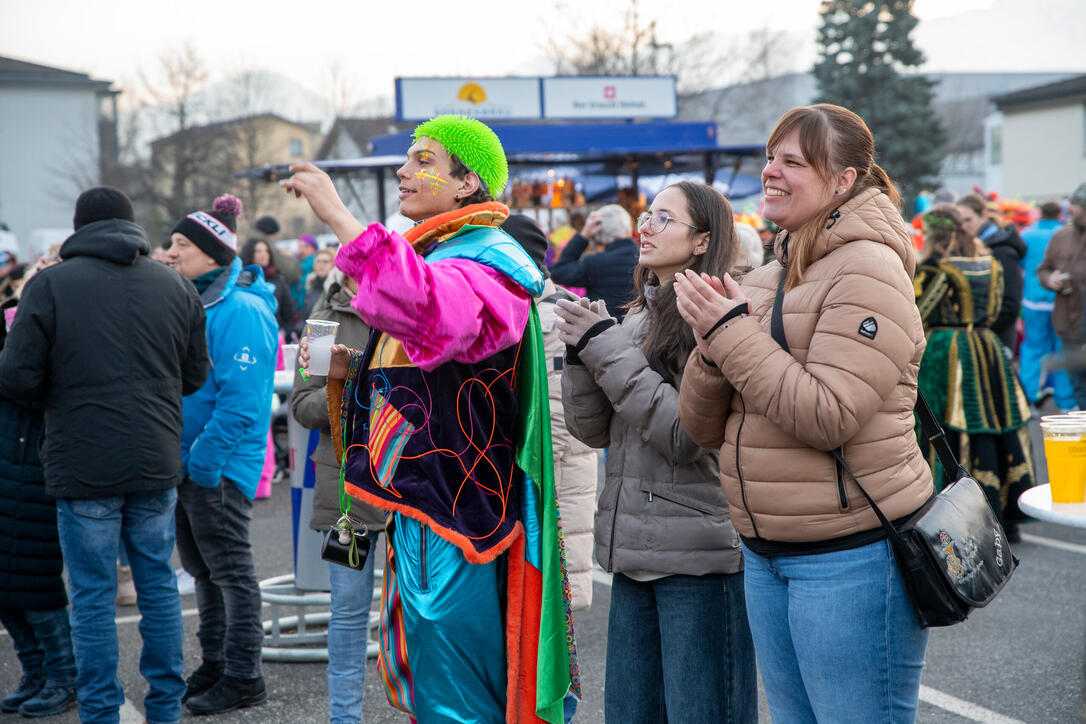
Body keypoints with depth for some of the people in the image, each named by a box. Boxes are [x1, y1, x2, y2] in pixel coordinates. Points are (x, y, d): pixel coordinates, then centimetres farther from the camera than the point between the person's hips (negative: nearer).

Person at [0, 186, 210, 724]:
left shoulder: (50, 284, -6)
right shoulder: (175, 286, 6)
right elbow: (195, 375, 11)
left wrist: (64, 389, 12)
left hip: (83, 465, -4)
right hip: (156, 462, 4)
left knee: (93, 593, 4)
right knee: (158, 583, 14)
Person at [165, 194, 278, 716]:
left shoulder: (242, 310, -16)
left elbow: (241, 400, -22)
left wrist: (204, 460, -20)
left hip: (219, 467, -9)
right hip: (188, 460, 9)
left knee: (230, 570, -1)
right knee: (201, 568, 16)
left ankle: (243, 677, 9)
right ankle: (215, 666, 27)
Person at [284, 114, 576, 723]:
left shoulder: (487, 261, -14)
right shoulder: (433, 255, 19)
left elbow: (433, 315, -39)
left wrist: (341, 218, -36)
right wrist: (352, 370, 9)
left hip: (456, 513, -10)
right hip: (419, 508, 10)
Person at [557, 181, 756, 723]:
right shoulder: (637, 319, 14)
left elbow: (687, 435, -19)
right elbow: (593, 431, 11)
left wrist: (605, 348, -15)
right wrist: (581, 352, -5)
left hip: (700, 556, -8)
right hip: (634, 553, 8)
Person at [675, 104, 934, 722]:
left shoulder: (868, 270, -12)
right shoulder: (763, 282, 12)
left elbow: (829, 417, -23)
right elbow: (704, 427, 9)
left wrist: (732, 332, -18)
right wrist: (712, 344, -10)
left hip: (852, 555, -8)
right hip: (767, 555, 8)